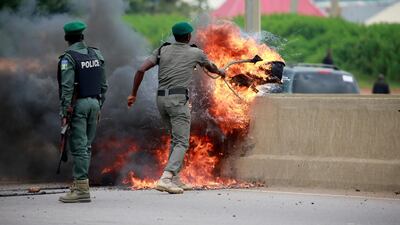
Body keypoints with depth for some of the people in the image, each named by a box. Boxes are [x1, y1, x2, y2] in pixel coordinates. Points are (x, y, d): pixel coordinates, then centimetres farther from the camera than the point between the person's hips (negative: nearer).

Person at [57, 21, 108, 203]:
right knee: (86, 146, 12)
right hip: (94, 102, 7)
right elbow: (103, 85, 12)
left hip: (78, 105, -7)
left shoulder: (68, 58, -11)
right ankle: (79, 183, 15)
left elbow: (67, 88, -17)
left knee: (79, 146, -7)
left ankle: (82, 189, -10)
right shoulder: (96, 55, 10)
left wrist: (64, 113, -14)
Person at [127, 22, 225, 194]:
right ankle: (165, 178, -26)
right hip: (178, 99, -5)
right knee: (182, 142, -7)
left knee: (175, 138, 20)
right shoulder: (195, 53, 8)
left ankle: (175, 179, 17)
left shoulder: (162, 50, 12)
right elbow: (209, 67, 29)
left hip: (161, 98, 5)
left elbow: (141, 69, 1)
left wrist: (133, 94, 8)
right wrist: (220, 72, 51)